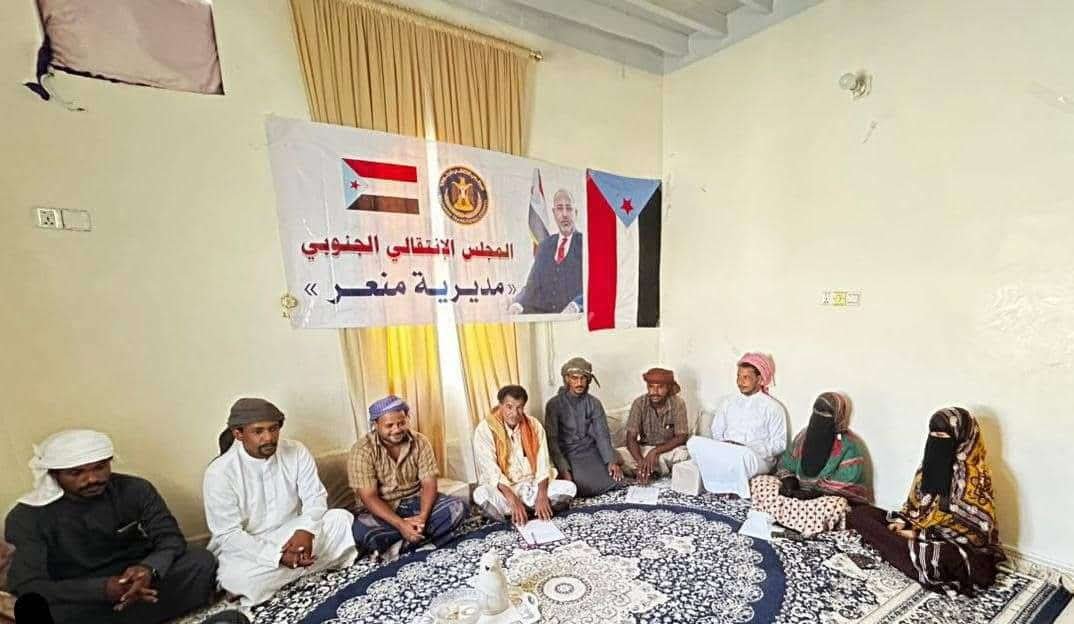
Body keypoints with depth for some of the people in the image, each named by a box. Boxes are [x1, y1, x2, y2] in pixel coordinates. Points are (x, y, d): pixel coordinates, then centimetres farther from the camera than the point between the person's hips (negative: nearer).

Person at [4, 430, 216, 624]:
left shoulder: (135, 490, -6)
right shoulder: (28, 516, -10)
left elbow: (170, 537, -7)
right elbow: (26, 586, -18)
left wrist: (149, 569, -31)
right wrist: (103, 589, -35)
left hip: (143, 588, 1)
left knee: (200, 560, -23)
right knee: (36, 605, -34)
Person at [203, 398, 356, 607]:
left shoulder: (296, 451, -9)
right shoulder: (219, 472, -18)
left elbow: (315, 497, -7)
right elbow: (228, 535, -18)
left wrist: (305, 530, -28)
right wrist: (278, 556, -29)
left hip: (293, 531, 3)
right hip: (246, 545, -2)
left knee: (341, 518, -19)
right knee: (240, 578, -34)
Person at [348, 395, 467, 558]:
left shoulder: (420, 442, -7)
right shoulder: (362, 450, -16)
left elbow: (429, 484, -10)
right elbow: (369, 498, -20)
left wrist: (422, 517, -29)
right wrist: (401, 524, -32)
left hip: (415, 502, 3)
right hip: (381, 510, -2)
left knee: (458, 507, -20)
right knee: (361, 531, -36)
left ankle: (401, 545, -22)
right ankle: (423, 537, -18)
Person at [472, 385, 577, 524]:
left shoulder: (534, 425, -3)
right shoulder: (485, 429, -14)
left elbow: (543, 464, -7)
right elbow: (491, 472, -21)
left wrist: (542, 496, -22)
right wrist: (514, 500, -30)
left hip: (532, 486, 3)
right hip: (502, 489, -3)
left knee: (569, 488, -18)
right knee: (481, 495, -35)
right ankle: (531, 510, -14)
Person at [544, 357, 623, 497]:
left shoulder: (594, 403, 0)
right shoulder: (554, 404, -11)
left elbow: (602, 434, -4)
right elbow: (552, 440, -13)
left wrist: (611, 461, -20)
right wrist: (564, 470, -24)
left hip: (591, 452, 3)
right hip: (567, 454, -3)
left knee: (614, 478, -17)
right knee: (589, 486, -23)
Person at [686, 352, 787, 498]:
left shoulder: (773, 407, 5)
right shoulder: (728, 402, 17)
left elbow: (779, 444, 1)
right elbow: (717, 432, 16)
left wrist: (749, 448, -14)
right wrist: (723, 446, -7)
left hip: (758, 458, -3)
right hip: (724, 453, 3)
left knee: (743, 455, -41)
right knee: (694, 442, -26)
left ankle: (725, 484, -12)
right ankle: (726, 484, -17)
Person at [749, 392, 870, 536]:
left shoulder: (850, 447, -12)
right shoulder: (804, 436, 5)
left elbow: (845, 487, -21)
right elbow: (786, 466, 11)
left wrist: (812, 493, -25)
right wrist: (789, 482, -11)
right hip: (801, 493, 5)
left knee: (835, 506, -41)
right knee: (759, 482, -14)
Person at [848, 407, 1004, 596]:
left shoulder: (973, 474, -18)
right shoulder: (932, 461, 4)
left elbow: (970, 527, -19)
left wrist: (920, 535, -18)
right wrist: (902, 521, -4)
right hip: (919, 526, 7)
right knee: (859, 513, -5)